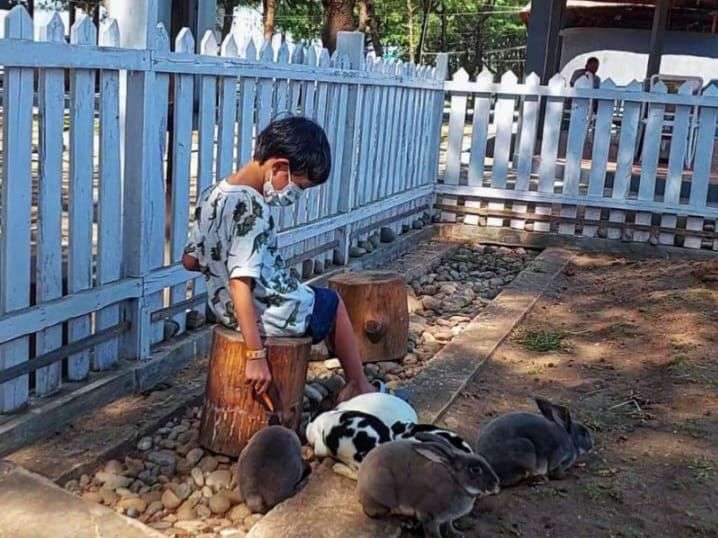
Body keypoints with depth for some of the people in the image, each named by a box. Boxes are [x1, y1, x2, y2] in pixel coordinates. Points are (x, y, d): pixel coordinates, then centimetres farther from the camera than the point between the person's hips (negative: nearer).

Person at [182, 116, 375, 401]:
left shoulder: (211, 195, -2)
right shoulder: (253, 208, -27)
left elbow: (190, 260, 6)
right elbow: (240, 282, -31)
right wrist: (257, 356, -30)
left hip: (224, 310, 8)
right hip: (269, 316, -7)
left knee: (310, 294, 33)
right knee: (333, 303, 21)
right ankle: (358, 386, 37)